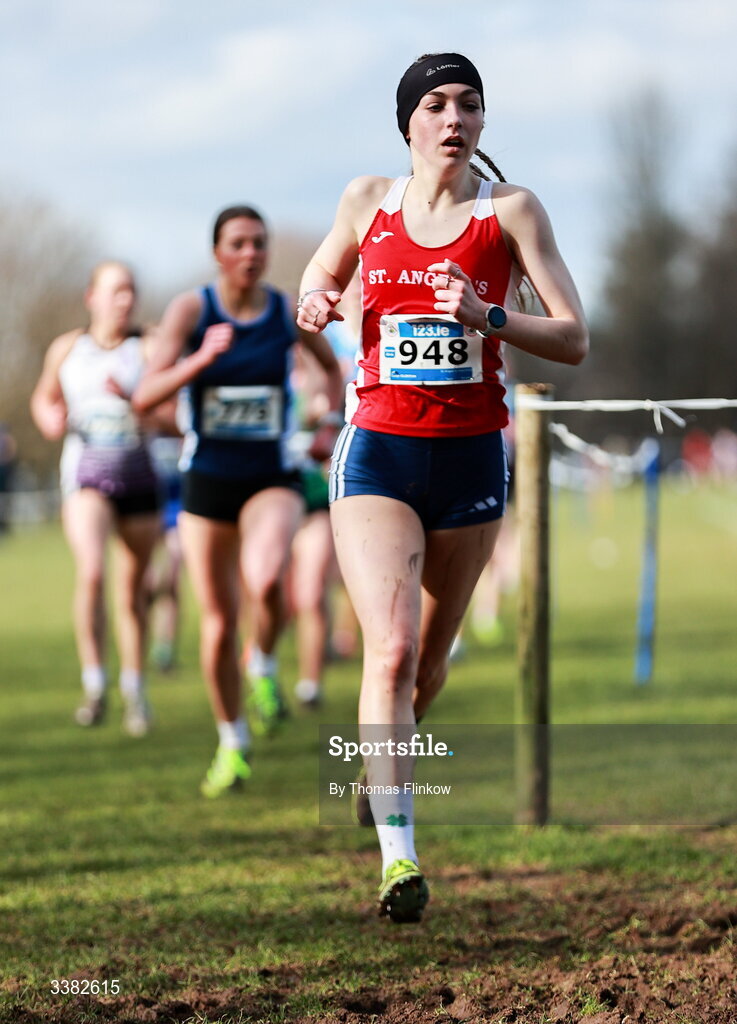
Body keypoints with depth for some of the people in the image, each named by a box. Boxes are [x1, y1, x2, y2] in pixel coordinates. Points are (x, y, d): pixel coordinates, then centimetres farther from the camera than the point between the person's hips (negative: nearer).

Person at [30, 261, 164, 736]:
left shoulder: (148, 349, -1)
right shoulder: (67, 348, 5)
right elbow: (44, 399, 20)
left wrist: (132, 400, -24)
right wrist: (51, 419, -2)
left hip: (138, 472, 1)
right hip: (86, 472, 0)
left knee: (132, 589, 8)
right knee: (91, 571, -23)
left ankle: (135, 689, 26)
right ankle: (94, 683, -14)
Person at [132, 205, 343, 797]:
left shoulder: (290, 313, -2)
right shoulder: (191, 309, -7)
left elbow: (333, 366, 19)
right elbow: (145, 398, -15)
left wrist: (330, 428, 5)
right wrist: (201, 360, -29)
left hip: (273, 481, 0)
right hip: (206, 482, 1)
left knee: (265, 582, -32)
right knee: (219, 623, 5)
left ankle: (264, 665, 0)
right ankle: (232, 743, 26)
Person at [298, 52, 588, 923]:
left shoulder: (512, 211, -1)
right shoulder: (367, 201, 4)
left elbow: (573, 339, -6)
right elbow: (320, 274, 22)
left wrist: (486, 317, -22)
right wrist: (315, 303, -2)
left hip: (471, 459, 1)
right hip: (377, 454, -1)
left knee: (428, 667, 12)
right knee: (391, 650, -19)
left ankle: (379, 773, 43)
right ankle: (397, 858, -22)